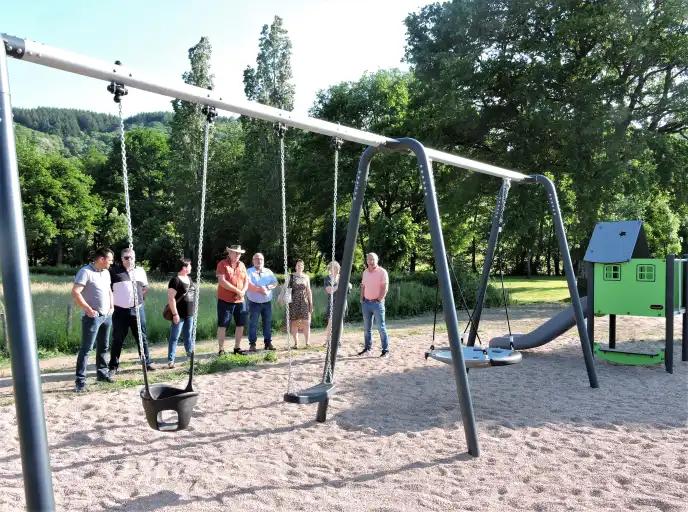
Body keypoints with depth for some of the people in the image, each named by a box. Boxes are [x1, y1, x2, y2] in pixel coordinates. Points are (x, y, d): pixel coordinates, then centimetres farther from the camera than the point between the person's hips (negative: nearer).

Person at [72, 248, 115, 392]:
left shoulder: (106, 273, 12)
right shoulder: (85, 271, -13)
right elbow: (75, 292, -19)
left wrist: (111, 306, 13)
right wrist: (88, 309, -20)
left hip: (107, 316, 8)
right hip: (93, 317, -8)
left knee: (103, 347, 15)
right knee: (86, 348, -6)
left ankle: (102, 373, 26)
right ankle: (80, 380, -3)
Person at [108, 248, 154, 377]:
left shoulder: (140, 271, 9)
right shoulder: (114, 271, -1)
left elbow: (145, 288, 19)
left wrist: (140, 299, 11)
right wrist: (113, 301, -1)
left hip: (138, 309, 3)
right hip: (120, 311, -3)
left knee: (142, 337, 8)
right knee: (117, 339, 4)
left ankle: (147, 362, 18)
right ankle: (113, 366, 13)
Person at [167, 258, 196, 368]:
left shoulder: (189, 278, 9)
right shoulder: (175, 280, -15)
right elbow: (171, 298, -18)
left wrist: (194, 309, 19)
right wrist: (175, 314, -20)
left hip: (190, 313, 7)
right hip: (179, 314, -7)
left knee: (189, 335, 20)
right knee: (174, 337, -1)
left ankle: (190, 353, 34)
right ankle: (171, 360, 3)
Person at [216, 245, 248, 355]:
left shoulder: (241, 265, 11)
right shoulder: (222, 264, -6)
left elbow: (246, 281, 11)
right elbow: (222, 281, -16)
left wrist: (243, 291, -9)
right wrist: (237, 291, -18)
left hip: (239, 301, 6)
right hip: (225, 300, -5)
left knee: (240, 324, 9)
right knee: (222, 325, 1)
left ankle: (237, 347, 22)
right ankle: (221, 349, 9)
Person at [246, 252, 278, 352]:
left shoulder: (268, 272, 12)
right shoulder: (249, 272, 1)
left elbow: (275, 283, 3)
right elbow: (248, 284, -15)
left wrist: (267, 287, -16)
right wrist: (259, 289, -19)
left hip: (267, 302, 3)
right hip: (254, 302, -3)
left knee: (268, 323, 5)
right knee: (253, 323, -4)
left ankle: (268, 343, 13)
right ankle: (252, 344, 2)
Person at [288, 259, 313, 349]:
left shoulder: (306, 277, 10)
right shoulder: (291, 277, 4)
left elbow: (309, 291, 12)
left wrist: (311, 303, 8)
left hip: (304, 302, 2)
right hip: (294, 302, -1)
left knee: (306, 322, -3)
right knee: (294, 322, 0)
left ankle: (307, 343, 3)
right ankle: (296, 343, 6)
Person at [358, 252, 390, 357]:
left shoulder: (382, 272, -7)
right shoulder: (365, 272, 12)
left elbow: (385, 288, -10)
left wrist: (379, 300, -13)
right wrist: (362, 298, 9)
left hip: (377, 303, -6)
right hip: (366, 302, 6)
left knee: (381, 327, -5)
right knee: (366, 328, 10)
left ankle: (385, 350, 0)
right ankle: (367, 348, 19)